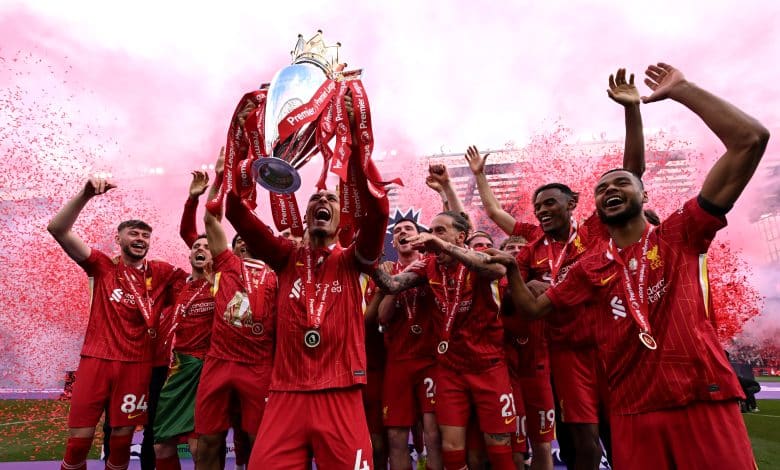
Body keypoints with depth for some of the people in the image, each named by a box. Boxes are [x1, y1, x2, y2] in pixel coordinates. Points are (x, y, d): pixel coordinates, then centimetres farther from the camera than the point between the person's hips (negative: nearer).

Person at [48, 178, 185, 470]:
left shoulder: (162, 273, 5)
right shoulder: (103, 266, 2)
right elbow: (57, 229, -6)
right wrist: (85, 194, -21)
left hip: (137, 364, 1)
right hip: (96, 359, -1)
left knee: (122, 438, 10)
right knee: (78, 439, 4)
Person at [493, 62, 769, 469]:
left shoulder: (680, 235, -1)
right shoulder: (590, 267, 9)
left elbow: (751, 140, -10)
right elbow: (534, 308, 17)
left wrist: (681, 90, -8)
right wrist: (512, 270, 0)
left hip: (704, 404, -3)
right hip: (632, 413, 3)